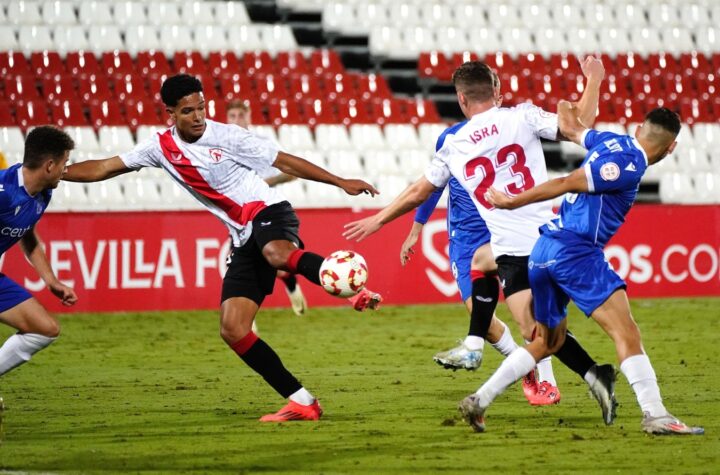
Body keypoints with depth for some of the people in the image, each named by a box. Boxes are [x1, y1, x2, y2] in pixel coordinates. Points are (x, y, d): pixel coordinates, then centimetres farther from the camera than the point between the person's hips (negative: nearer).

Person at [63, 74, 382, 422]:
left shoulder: (227, 137, -7)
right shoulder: (161, 148, 6)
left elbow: (284, 162, -3)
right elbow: (103, 168, 13)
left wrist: (341, 182, -4)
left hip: (269, 213, -5)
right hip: (245, 239, 5)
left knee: (276, 254, -44)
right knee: (232, 330, -8)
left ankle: (356, 291, -43)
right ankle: (301, 402, -9)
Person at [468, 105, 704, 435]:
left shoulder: (612, 141, 13)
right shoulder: (628, 165, -13)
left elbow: (570, 128, 33)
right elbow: (567, 184, -14)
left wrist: (566, 108, 52)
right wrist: (512, 202, -9)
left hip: (544, 250, 10)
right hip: (575, 251, -10)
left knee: (547, 342, 20)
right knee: (626, 332, -12)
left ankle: (479, 401, 16)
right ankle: (655, 416, -19)